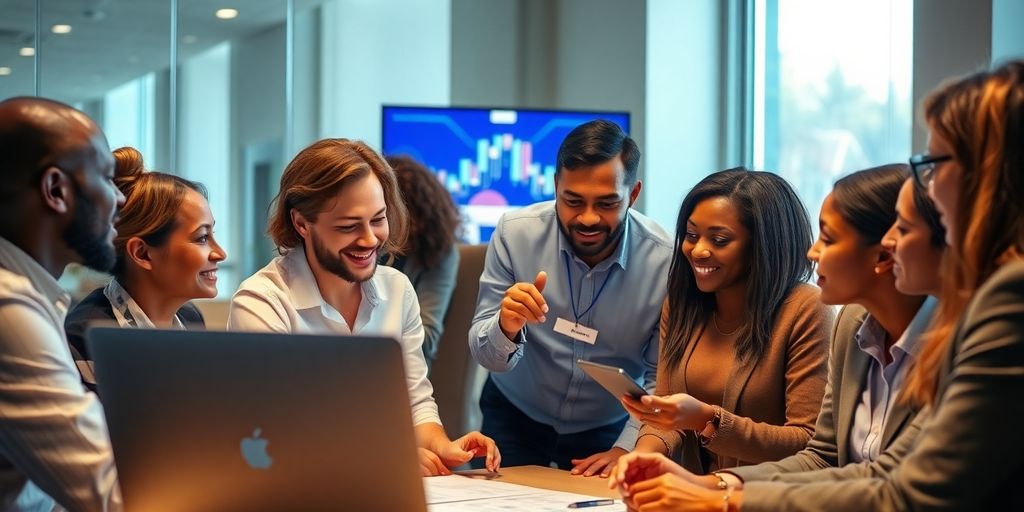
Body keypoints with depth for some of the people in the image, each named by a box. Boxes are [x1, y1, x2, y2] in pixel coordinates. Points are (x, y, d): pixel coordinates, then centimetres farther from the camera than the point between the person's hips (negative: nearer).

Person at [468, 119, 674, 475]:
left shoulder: (664, 261, -18)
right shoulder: (515, 233, -16)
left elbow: (660, 379, -10)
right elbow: (487, 356, -11)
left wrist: (624, 450, -22)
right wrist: (506, 328, -33)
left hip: (608, 429, 0)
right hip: (514, 416, 0)